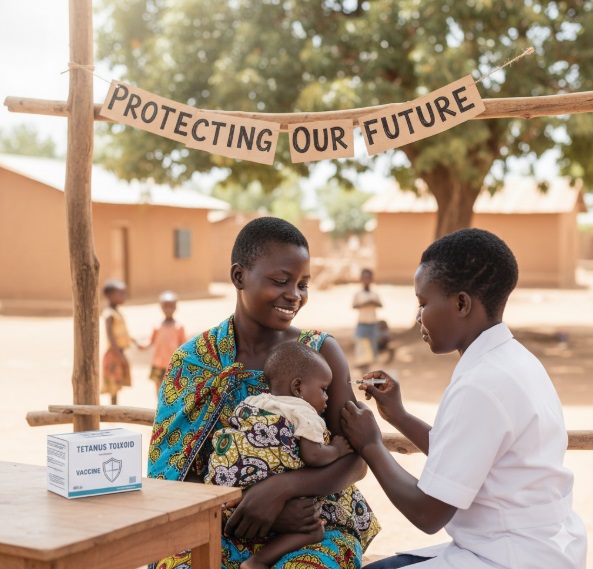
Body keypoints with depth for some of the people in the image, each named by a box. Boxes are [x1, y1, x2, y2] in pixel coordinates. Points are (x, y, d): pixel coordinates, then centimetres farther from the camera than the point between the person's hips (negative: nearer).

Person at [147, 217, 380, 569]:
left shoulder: (322, 351, -1)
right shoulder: (193, 360, -1)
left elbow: (355, 460, -5)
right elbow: (174, 478, -3)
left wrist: (279, 488, -23)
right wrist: (254, 508, -19)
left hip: (315, 527, 0)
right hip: (223, 528, 1)